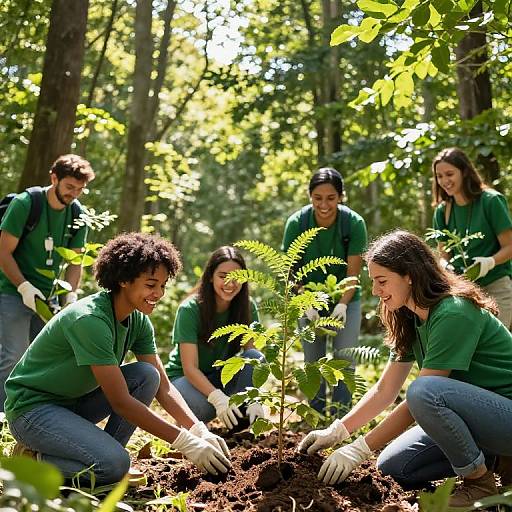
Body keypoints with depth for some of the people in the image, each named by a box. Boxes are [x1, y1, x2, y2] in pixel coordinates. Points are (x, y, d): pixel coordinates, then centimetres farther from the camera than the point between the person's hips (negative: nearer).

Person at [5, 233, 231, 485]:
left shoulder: (138, 321, -3)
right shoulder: (89, 319, -29)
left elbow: (163, 387, -3)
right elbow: (121, 402, -30)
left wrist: (201, 432, -18)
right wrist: (185, 442, -29)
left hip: (75, 401, 8)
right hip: (31, 407, -8)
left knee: (147, 375, -13)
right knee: (115, 465, -28)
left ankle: (104, 453, -2)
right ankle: (33, 459, -4)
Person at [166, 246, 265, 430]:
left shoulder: (247, 307, -10)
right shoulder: (190, 309, -22)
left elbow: (252, 354, -16)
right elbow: (190, 368, -26)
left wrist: (253, 399, -33)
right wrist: (218, 398, -43)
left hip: (222, 377, 4)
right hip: (184, 377, -4)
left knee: (255, 357, -25)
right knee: (206, 406, -37)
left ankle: (241, 424, -17)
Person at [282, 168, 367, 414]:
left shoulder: (354, 223, -19)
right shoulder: (296, 223, -18)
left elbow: (353, 272, -16)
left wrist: (342, 304, -29)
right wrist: (308, 306, -25)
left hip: (346, 298, -1)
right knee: (313, 361, 4)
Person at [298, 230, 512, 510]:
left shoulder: (454, 314, -24)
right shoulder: (410, 320, 5)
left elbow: (420, 397, -26)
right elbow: (384, 390, 7)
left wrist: (359, 449, -22)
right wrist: (336, 431, -3)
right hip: (473, 414, 9)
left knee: (424, 391, -33)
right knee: (392, 467, 1)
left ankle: (480, 482, -10)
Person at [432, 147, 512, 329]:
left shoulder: (491, 201, -9)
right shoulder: (442, 211, 5)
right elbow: (444, 255, 8)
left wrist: (490, 262, -27)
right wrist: (444, 267, -15)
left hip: (497, 288, -4)